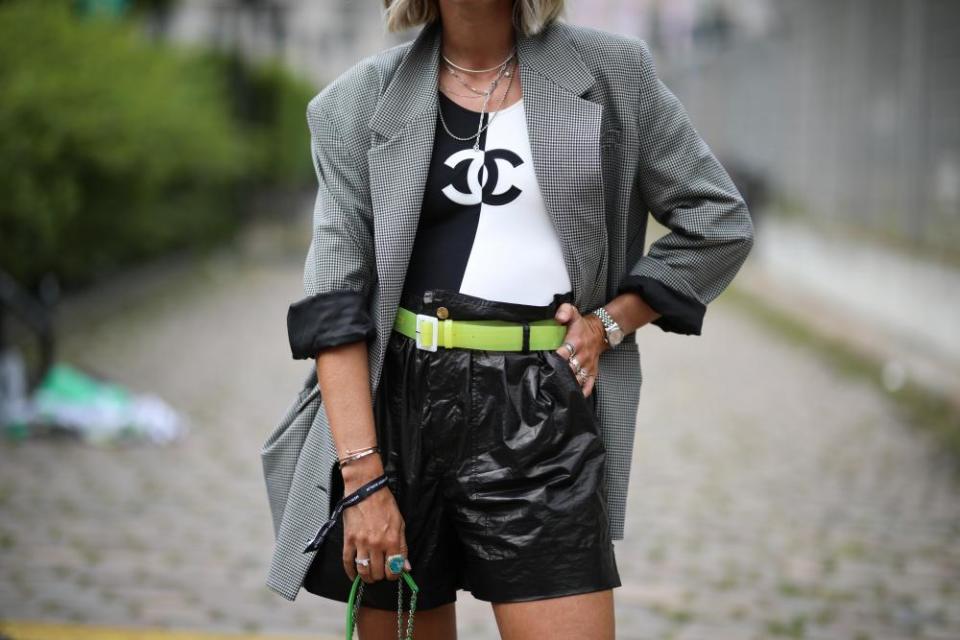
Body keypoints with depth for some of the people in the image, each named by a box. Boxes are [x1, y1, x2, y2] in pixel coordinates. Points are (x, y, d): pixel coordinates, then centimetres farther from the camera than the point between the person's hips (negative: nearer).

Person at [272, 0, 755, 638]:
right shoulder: (361, 102, 5)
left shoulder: (611, 72, 6)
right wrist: (363, 477, -11)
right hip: (397, 401, 1)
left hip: (541, 415, -1)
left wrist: (610, 322, 0)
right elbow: (334, 297, -2)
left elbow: (719, 221, 12)